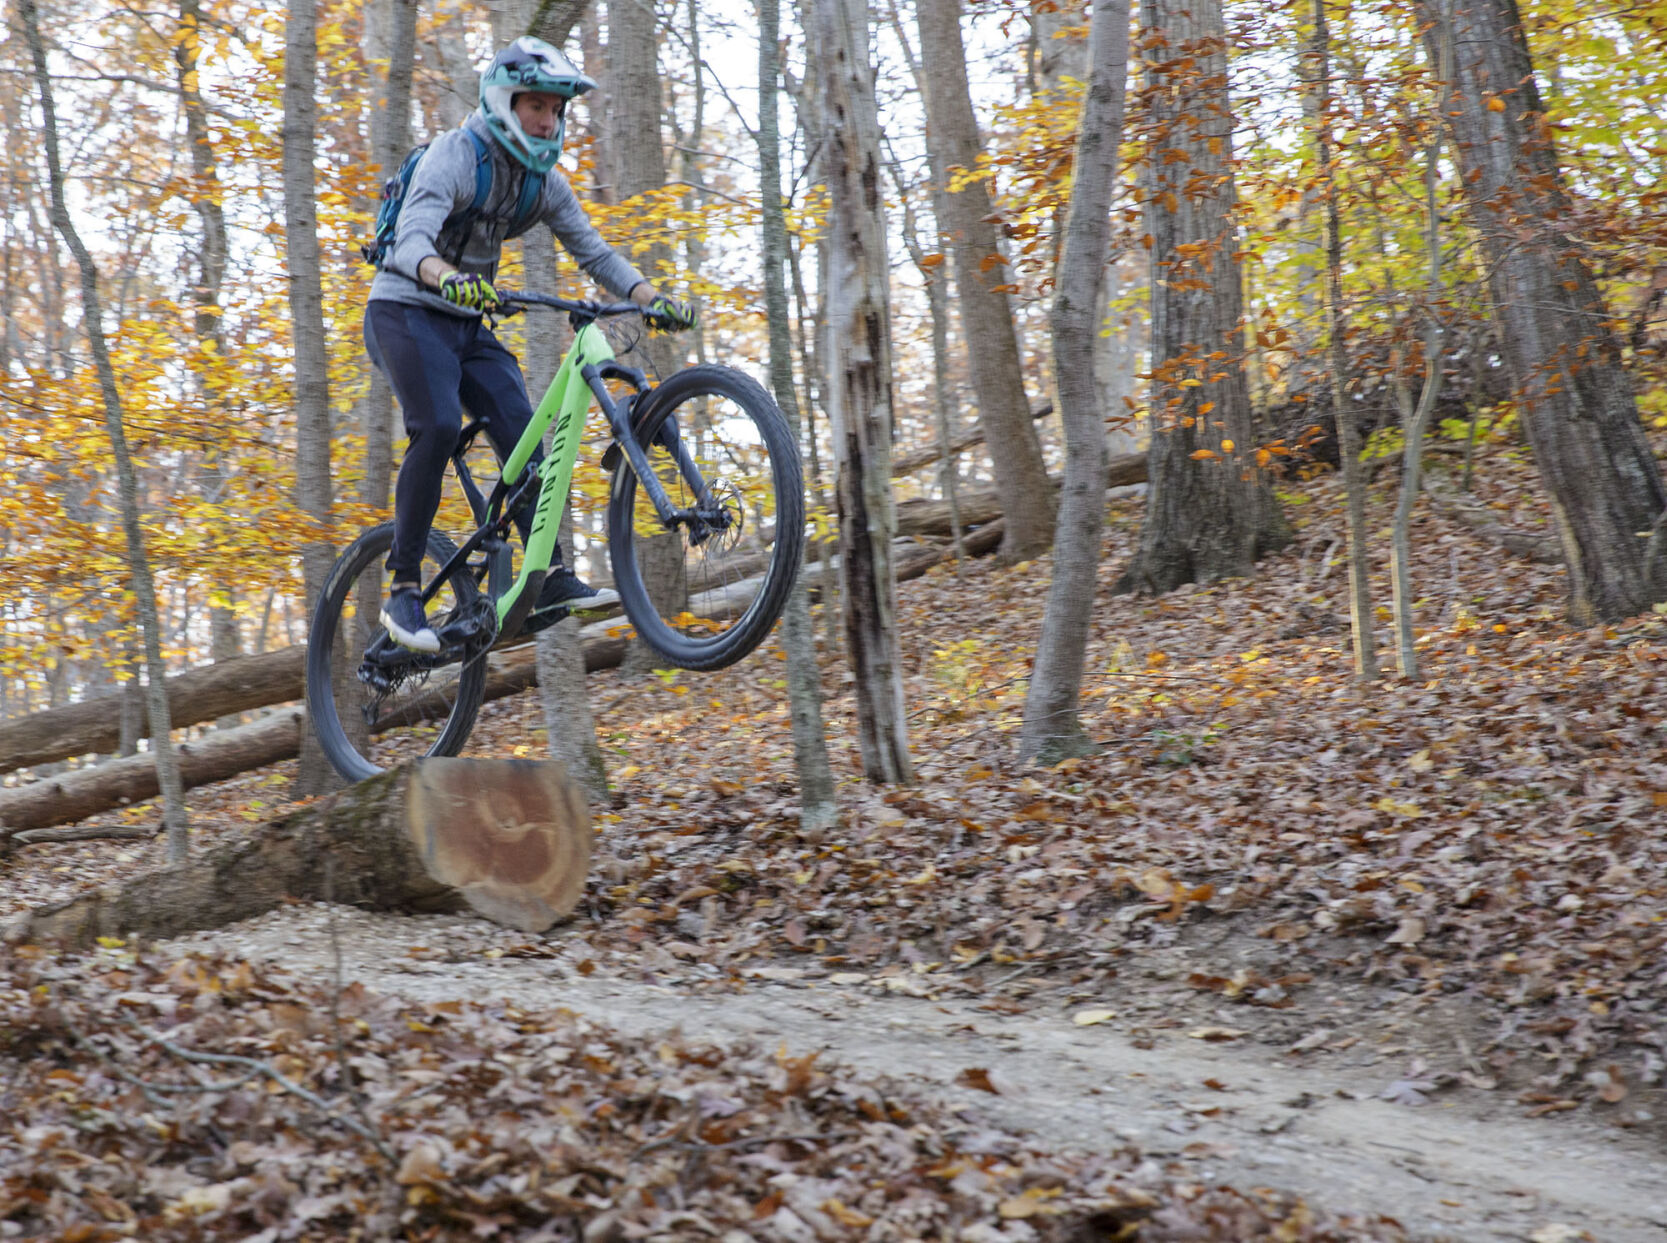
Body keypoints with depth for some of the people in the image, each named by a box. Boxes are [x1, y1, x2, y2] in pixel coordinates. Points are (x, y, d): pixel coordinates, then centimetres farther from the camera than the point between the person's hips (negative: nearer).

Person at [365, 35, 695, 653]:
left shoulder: (543, 181, 4)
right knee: (438, 427, -26)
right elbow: (411, 240, -32)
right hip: (405, 310, -7)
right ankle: (403, 589, -21)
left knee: (521, 431, -11)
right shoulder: (454, 155, -18)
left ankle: (552, 577, -10)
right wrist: (449, 277, -55)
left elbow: (594, 251, 1)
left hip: (468, 323, 7)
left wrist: (652, 298, -17)